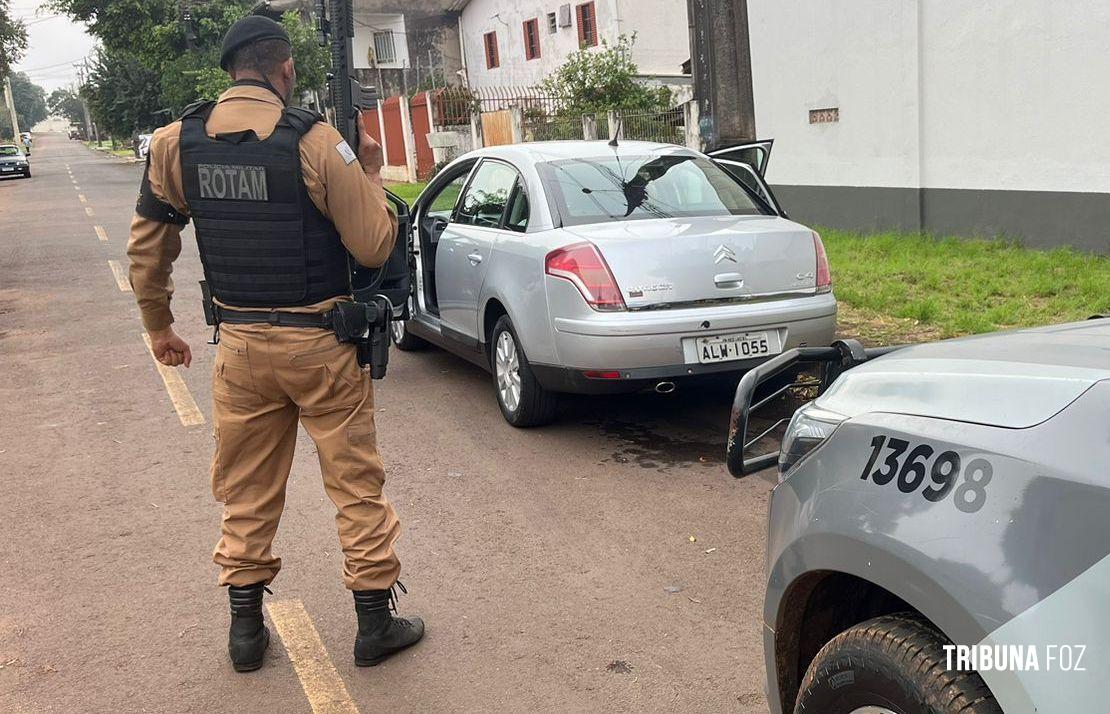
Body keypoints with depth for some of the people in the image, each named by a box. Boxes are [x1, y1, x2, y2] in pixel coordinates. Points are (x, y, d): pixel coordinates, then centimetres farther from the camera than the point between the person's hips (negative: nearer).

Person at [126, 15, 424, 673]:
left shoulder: (176, 143, 1)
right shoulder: (312, 140, -14)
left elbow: (148, 248, 8)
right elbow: (375, 246, -13)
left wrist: (159, 326, 22)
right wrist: (370, 174, 4)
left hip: (241, 345, 4)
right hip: (321, 344, -4)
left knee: (247, 490, 16)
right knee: (356, 482, 10)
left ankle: (246, 628, 27)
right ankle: (377, 622, 20)